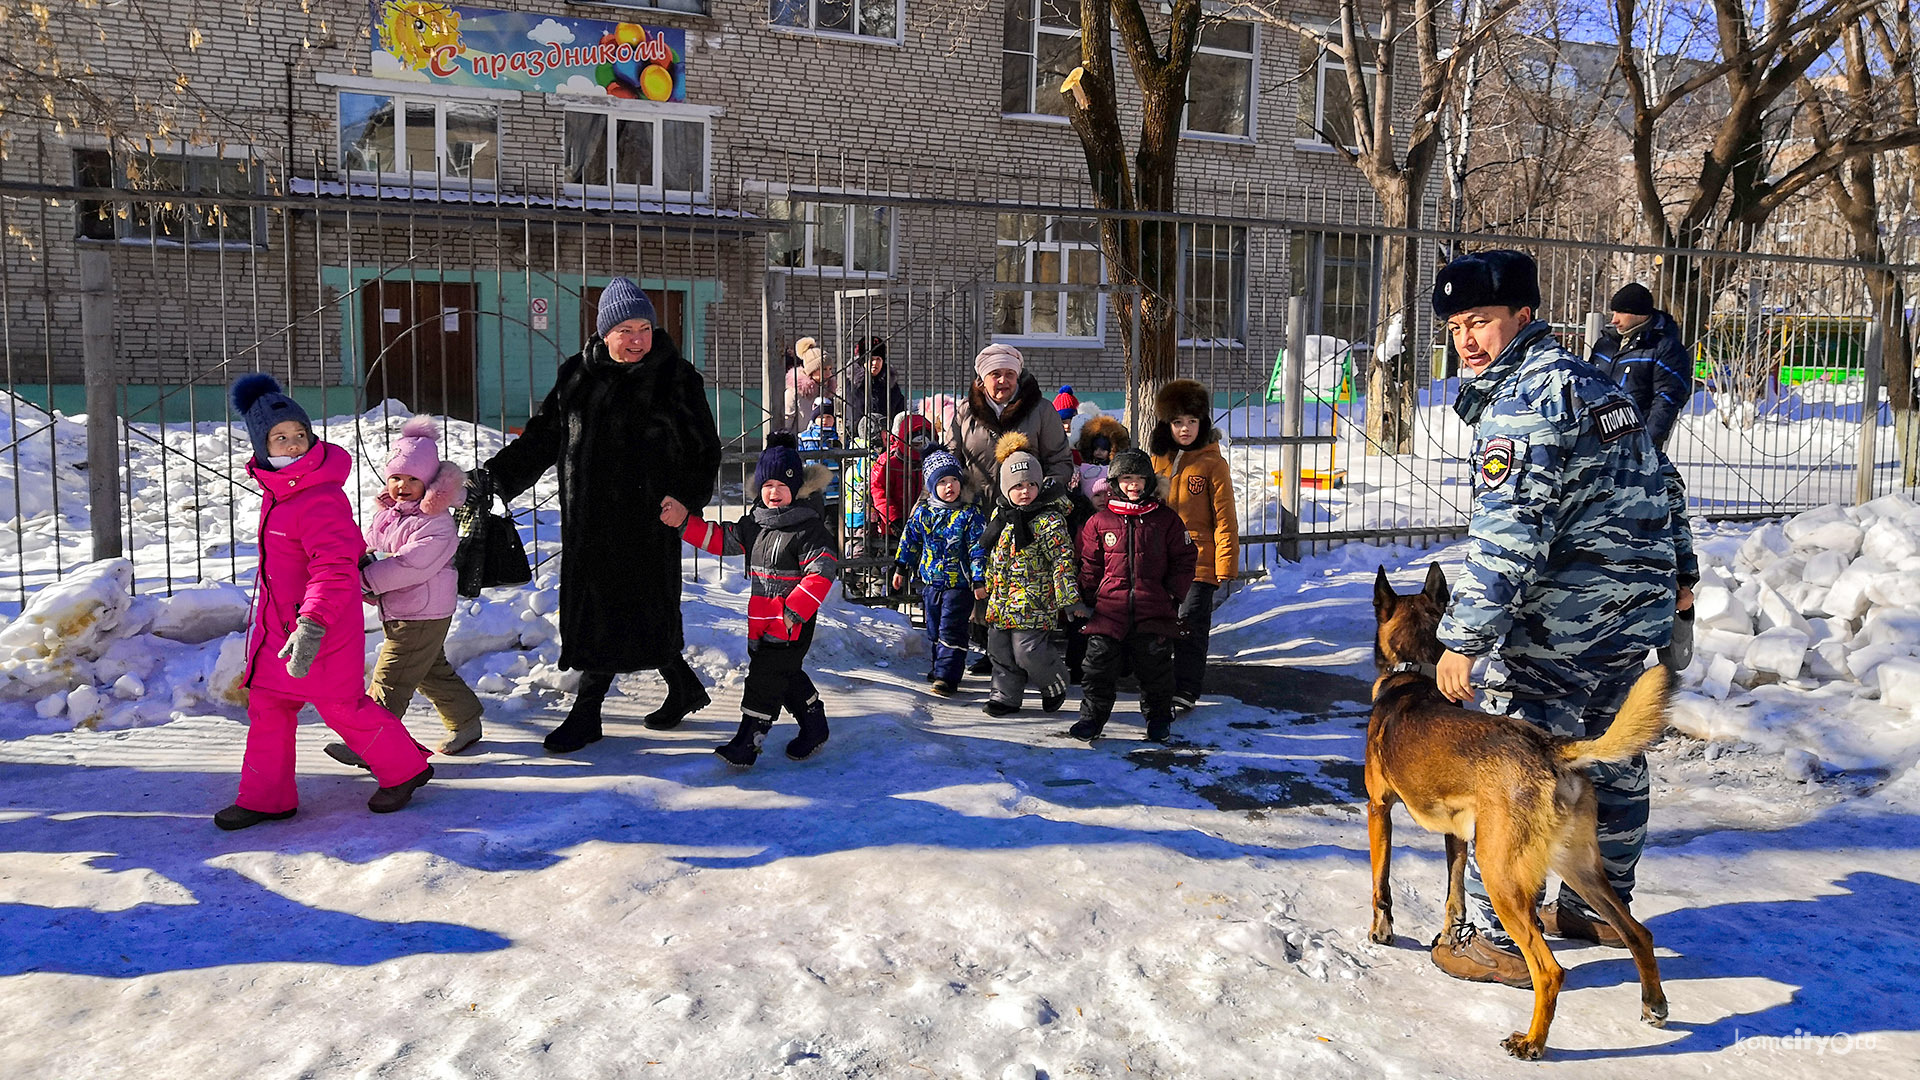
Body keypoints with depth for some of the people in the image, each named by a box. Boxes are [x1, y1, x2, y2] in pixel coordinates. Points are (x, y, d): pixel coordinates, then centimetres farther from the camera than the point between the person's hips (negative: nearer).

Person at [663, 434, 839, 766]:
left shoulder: (809, 529, -13)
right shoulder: (755, 524, 11)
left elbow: (821, 572, -20)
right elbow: (721, 538, 15)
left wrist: (793, 612, -24)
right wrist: (684, 521, 5)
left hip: (793, 624, -8)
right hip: (762, 622, 8)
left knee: (764, 679, -7)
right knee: (787, 676, 17)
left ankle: (748, 741, -2)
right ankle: (814, 724, 34)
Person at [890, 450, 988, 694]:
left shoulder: (970, 514, -9)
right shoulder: (922, 512, 2)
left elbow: (978, 549, -10)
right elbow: (910, 540, 13)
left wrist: (979, 579, -15)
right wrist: (901, 567, 14)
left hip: (959, 584, -5)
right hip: (930, 581, 5)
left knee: (951, 631, -6)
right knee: (933, 629, 14)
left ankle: (946, 675, -3)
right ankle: (935, 669, 28)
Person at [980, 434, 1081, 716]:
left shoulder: (1048, 520, -13)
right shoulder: (1000, 513, 8)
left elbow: (1063, 560, -15)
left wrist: (1069, 597, -18)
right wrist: (988, 586, 25)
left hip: (1033, 601, -7)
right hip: (1001, 598, 7)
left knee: (1028, 652, -7)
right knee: (1000, 650, 11)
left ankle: (1054, 685, 20)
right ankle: (1006, 695, 27)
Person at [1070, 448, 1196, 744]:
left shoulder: (1166, 520, 3)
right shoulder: (1100, 522, 4)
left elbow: (1184, 560, 8)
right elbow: (1090, 565, 10)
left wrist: (1173, 594, 0)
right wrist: (1090, 597, 3)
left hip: (1154, 610, 0)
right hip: (1109, 609, 0)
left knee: (1155, 666, 9)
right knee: (1099, 664, 2)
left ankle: (1159, 717, 26)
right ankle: (1092, 717, 14)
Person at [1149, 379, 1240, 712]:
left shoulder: (1213, 464, -6)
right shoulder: (1158, 462, 8)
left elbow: (1224, 520, -7)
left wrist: (1226, 565, -11)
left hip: (1199, 563, -5)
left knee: (1191, 629, -1)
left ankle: (1185, 693, 9)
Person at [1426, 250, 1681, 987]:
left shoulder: (1525, 395, -16)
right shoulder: (1590, 381, 15)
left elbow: (1509, 530, -25)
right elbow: (1646, 495, 23)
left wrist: (1465, 638, -24)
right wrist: (1665, 591, 30)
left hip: (1564, 619, -10)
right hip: (1639, 609, 10)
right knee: (1612, 762, 21)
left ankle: (1497, 940, 4)